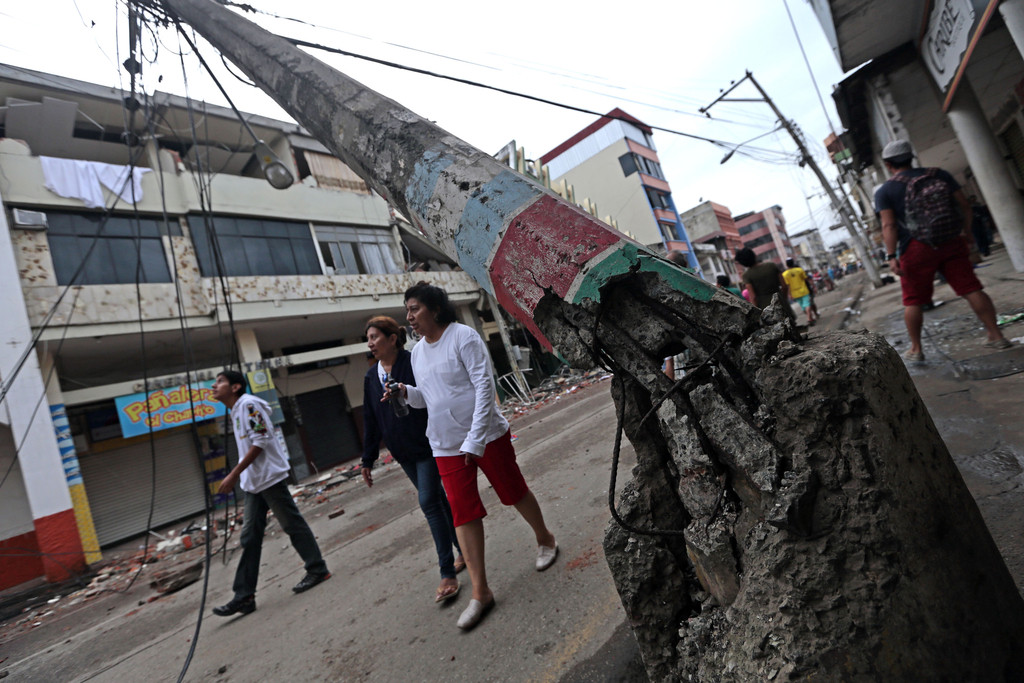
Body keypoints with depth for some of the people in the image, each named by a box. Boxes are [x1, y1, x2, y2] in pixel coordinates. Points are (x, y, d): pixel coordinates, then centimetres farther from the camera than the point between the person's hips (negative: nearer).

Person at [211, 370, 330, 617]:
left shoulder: (248, 404, -13)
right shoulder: (236, 411, 15)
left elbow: (260, 441, -20)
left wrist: (234, 474, -20)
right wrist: (238, 476, 16)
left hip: (269, 477, -9)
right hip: (252, 483, 9)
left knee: (292, 524, 1)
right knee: (249, 538, 9)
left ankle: (318, 570, 13)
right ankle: (244, 595, 15)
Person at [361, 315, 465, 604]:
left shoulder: (414, 362, -13)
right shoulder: (371, 376, 7)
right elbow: (371, 420, 11)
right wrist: (368, 460, 13)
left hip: (427, 446, -6)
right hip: (402, 453, 6)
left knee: (429, 502, -9)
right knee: (438, 500, 15)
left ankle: (448, 574, 2)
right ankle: (465, 552, 32)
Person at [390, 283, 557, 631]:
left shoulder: (463, 336, -12)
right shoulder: (417, 352, 8)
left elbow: (484, 387, -17)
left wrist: (475, 440, -21)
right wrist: (406, 392, -5)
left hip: (487, 435, -5)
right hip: (446, 446, 6)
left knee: (514, 492, 11)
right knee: (463, 513, 3)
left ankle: (545, 540, 39)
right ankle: (480, 593, 12)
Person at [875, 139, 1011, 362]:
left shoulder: (884, 191, -3)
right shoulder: (939, 174, 9)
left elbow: (889, 226, -12)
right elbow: (964, 205, 9)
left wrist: (891, 256, -14)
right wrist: (966, 231, 22)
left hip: (916, 247, -4)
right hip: (952, 243, 4)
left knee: (913, 301, 5)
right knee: (971, 289, 8)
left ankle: (916, 349, 10)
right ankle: (996, 336, 11)